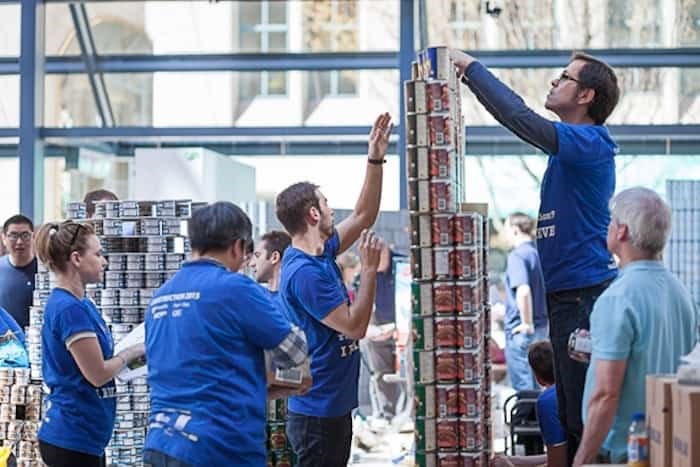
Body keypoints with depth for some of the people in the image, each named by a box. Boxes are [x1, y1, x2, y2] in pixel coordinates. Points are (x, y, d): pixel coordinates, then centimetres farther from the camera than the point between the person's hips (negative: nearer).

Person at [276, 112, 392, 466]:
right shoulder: (304, 273, -21)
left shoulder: (321, 253, 7)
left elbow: (363, 217, 18)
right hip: (318, 413, -10)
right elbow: (355, 327, -21)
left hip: (333, 407, 10)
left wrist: (375, 160, 11)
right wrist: (369, 269, -16)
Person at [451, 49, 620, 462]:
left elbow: (520, 118, -24)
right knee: (571, 412, 15)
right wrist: (469, 76, 18)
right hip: (569, 292, 10)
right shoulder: (575, 144, 15)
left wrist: (471, 65, -15)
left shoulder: (591, 142, -14)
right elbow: (515, 117, 23)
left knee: (584, 413, -7)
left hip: (584, 294, -10)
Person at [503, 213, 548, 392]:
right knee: (533, 384, 16)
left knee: (522, 386, -1)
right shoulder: (537, 253, 10)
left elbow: (523, 291, -28)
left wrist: (527, 324, -20)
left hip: (519, 330, -8)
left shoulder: (517, 256, -14)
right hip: (540, 327, 8)